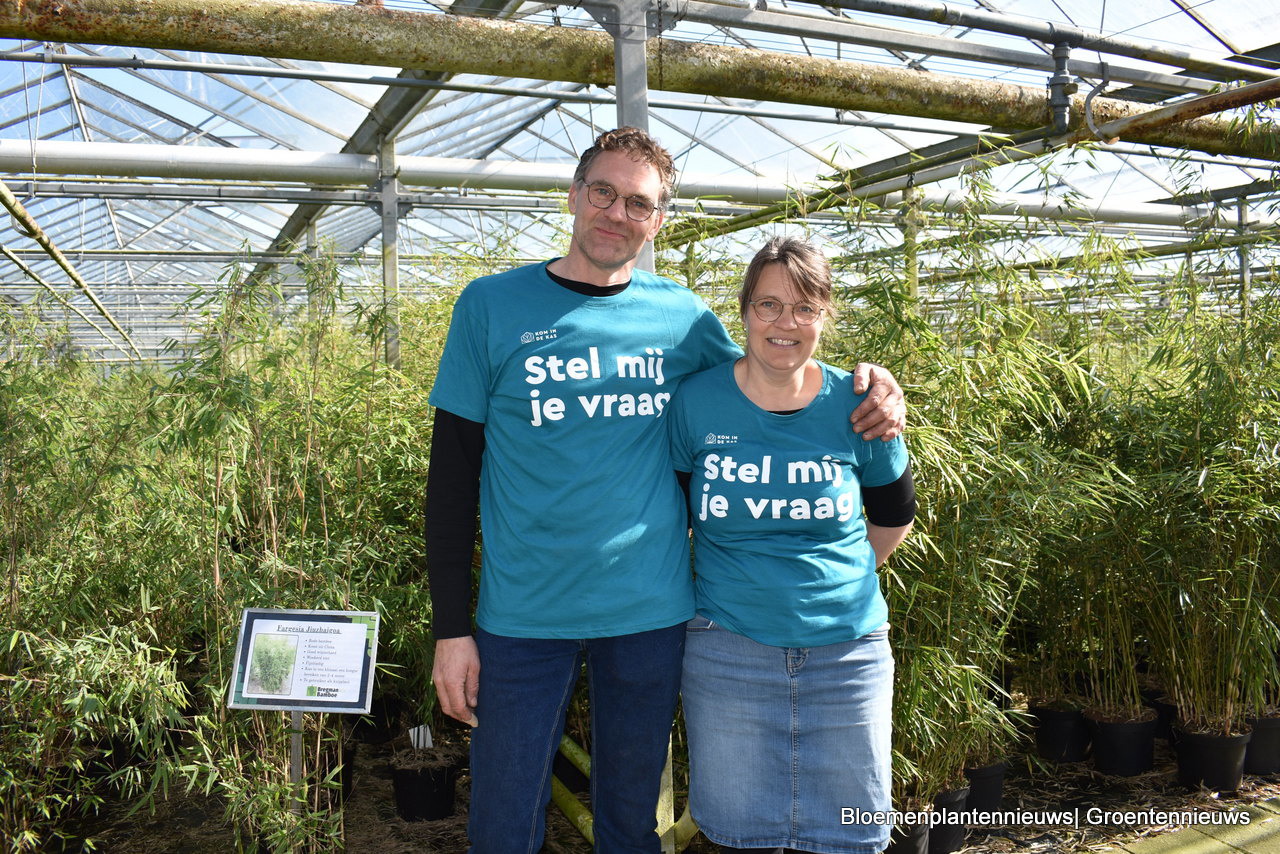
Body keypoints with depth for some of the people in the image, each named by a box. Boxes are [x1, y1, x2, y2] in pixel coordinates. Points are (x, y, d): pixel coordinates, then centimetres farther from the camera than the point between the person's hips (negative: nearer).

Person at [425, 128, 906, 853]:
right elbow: (453, 473, -2)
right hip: (524, 616, -1)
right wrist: (451, 628, -5)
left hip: (652, 611, 2)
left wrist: (869, 390, -5)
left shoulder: (684, 318, 1)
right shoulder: (492, 306, -3)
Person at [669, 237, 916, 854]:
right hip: (728, 652, 0)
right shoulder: (695, 402, -5)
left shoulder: (857, 407, -3)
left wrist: (830, 575, 7)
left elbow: (893, 520, 11)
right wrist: (744, 582, 4)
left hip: (847, 649, 1)